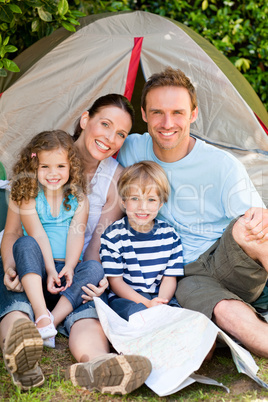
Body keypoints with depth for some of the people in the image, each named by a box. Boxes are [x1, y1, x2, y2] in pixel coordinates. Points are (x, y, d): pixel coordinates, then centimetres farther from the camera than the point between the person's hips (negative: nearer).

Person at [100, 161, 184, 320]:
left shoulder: (169, 235, 4)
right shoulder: (113, 236, -5)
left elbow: (170, 278, 4)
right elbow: (115, 281, -5)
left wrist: (159, 304, -18)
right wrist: (147, 304, -18)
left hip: (162, 297, 3)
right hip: (125, 298, -2)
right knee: (135, 310, -36)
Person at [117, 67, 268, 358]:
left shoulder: (223, 166, -6)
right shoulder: (131, 150, 1)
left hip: (231, 267, 0)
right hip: (187, 277, 0)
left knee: (243, 228, -35)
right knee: (227, 312, -35)